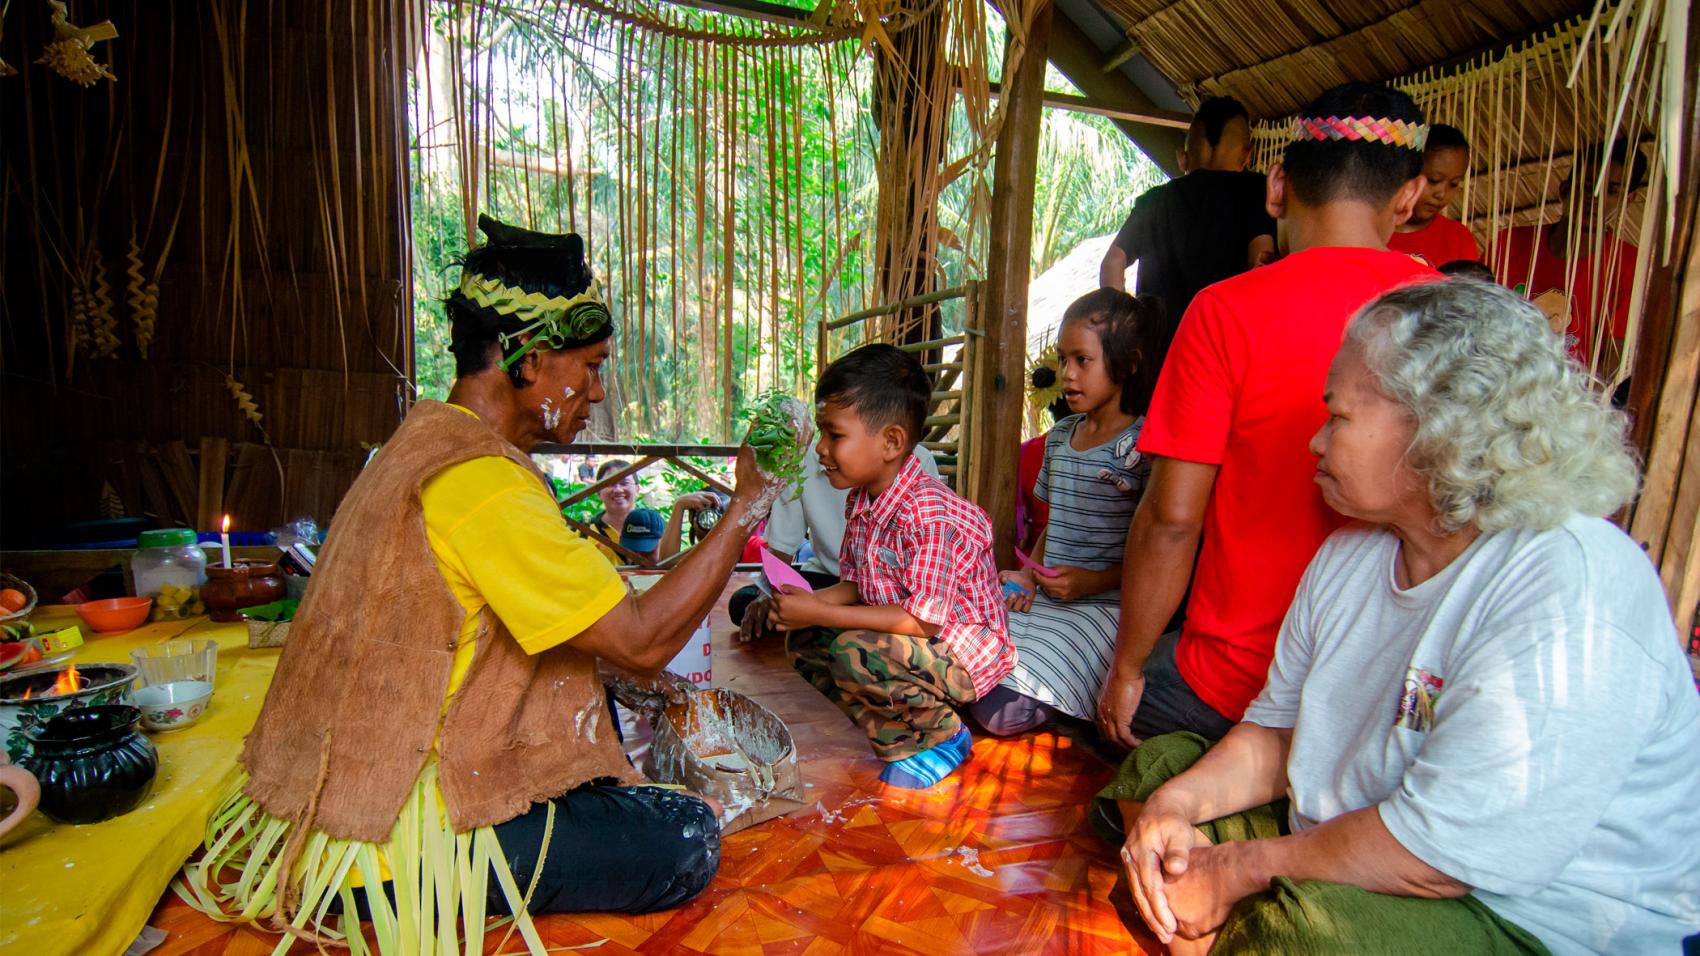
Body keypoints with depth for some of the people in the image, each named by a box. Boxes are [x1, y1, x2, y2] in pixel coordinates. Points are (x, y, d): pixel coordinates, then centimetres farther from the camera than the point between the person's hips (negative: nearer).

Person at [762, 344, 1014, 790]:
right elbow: (856, 586, 7)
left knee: (855, 651, -30)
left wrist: (821, 613, -26)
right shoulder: (859, 500, 0)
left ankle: (938, 736, -3)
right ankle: (902, 734, 1)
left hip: (965, 656, -9)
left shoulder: (928, 512, -28)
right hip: (906, 645, 9)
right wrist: (806, 604, -14)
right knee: (803, 641, 0)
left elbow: (924, 620, -28)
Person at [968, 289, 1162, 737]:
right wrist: (1029, 575, 5)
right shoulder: (1060, 436, 13)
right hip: (1046, 599, 7)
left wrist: (1096, 580, -20)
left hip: (1104, 606, -7)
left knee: (1001, 711, -19)